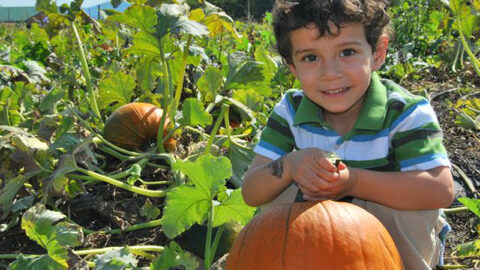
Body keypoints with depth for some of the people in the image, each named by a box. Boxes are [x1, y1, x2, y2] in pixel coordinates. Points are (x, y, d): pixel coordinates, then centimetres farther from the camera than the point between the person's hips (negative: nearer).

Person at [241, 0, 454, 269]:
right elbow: (251, 193, -13)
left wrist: (353, 182, -41)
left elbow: (441, 191, -32)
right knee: (281, 192, -22)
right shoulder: (291, 111, -11)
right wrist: (289, 165, -36)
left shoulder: (405, 113, -20)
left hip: (402, 237, -2)